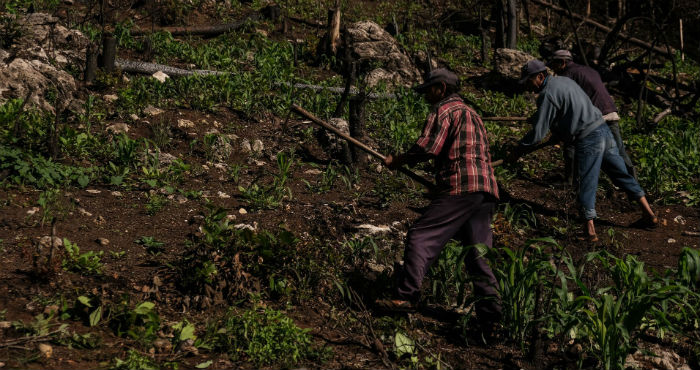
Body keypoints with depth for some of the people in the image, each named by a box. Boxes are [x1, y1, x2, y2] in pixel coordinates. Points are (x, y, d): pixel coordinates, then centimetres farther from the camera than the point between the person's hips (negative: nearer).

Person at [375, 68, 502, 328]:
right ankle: (490, 313, 6)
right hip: (486, 190, 9)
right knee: (478, 253, 9)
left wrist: (398, 161, 3)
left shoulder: (444, 110, 1)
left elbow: (428, 148, -12)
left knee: (420, 237, -6)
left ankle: (406, 295, -13)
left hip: (460, 188, -9)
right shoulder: (472, 114, 29)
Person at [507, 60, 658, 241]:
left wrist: (517, 151, 0)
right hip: (603, 130, 9)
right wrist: (560, 134, 39)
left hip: (588, 140, -9)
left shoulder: (547, 94, -11)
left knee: (587, 186, -4)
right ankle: (649, 214, 21)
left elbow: (538, 132, -11)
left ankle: (590, 231, -8)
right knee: (622, 175, 15)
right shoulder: (564, 80, 17)